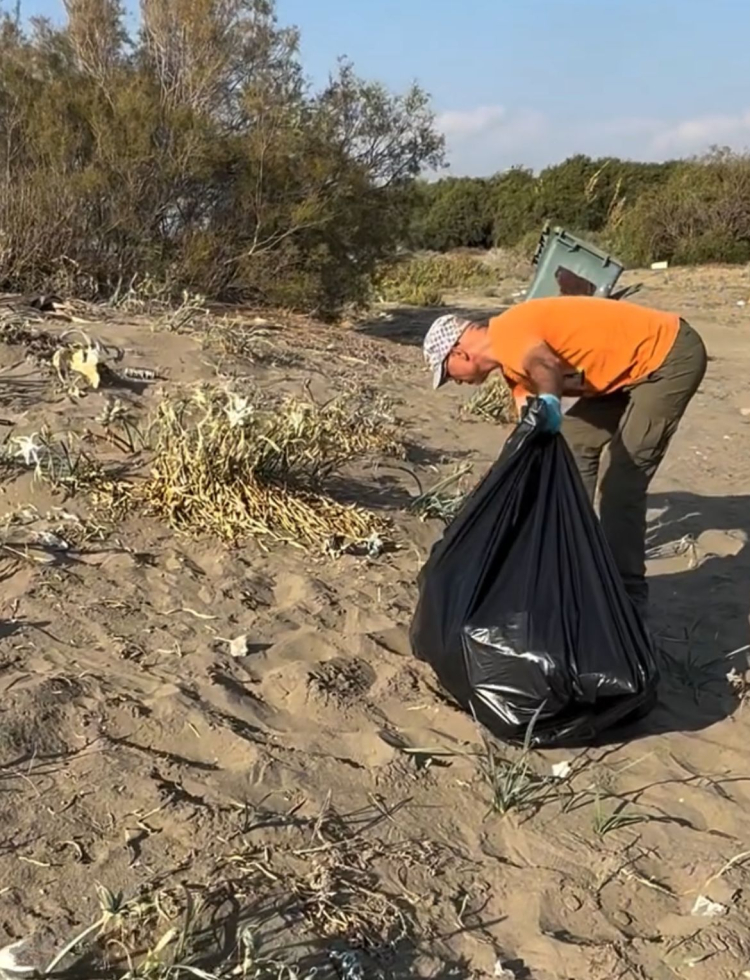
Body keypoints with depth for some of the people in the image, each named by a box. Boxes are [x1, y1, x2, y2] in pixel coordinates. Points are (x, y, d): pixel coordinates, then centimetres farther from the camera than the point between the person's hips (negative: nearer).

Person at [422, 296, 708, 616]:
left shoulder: (506, 335, -19)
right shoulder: (515, 357, 10)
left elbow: (545, 365, -43)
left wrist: (548, 403, -61)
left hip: (671, 356, -10)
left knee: (622, 480, -12)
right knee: (574, 444, 12)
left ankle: (627, 594, -2)